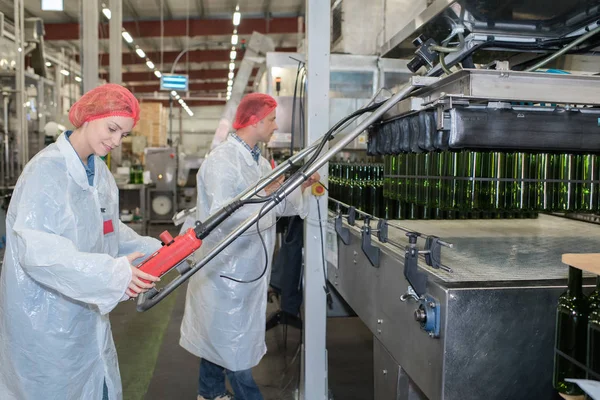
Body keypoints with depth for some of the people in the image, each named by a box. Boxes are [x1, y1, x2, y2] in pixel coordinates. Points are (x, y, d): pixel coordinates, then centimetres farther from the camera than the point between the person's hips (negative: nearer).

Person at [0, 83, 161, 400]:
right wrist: (112, 273, -37)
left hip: (86, 312, 8)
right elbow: (36, 249, -30)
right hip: (47, 317, -8)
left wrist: (153, 250, -2)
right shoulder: (47, 169, -21)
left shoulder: (99, 171, 6)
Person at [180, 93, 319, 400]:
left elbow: (279, 205, 14)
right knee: (234, 343, 4)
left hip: (248, 268, 9)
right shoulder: (222, 161, -18)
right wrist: (262, 195, -27)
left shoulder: (260, 162, 10)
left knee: (220, 337, 21)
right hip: (226, 268, -9)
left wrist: (301, 187, -1)